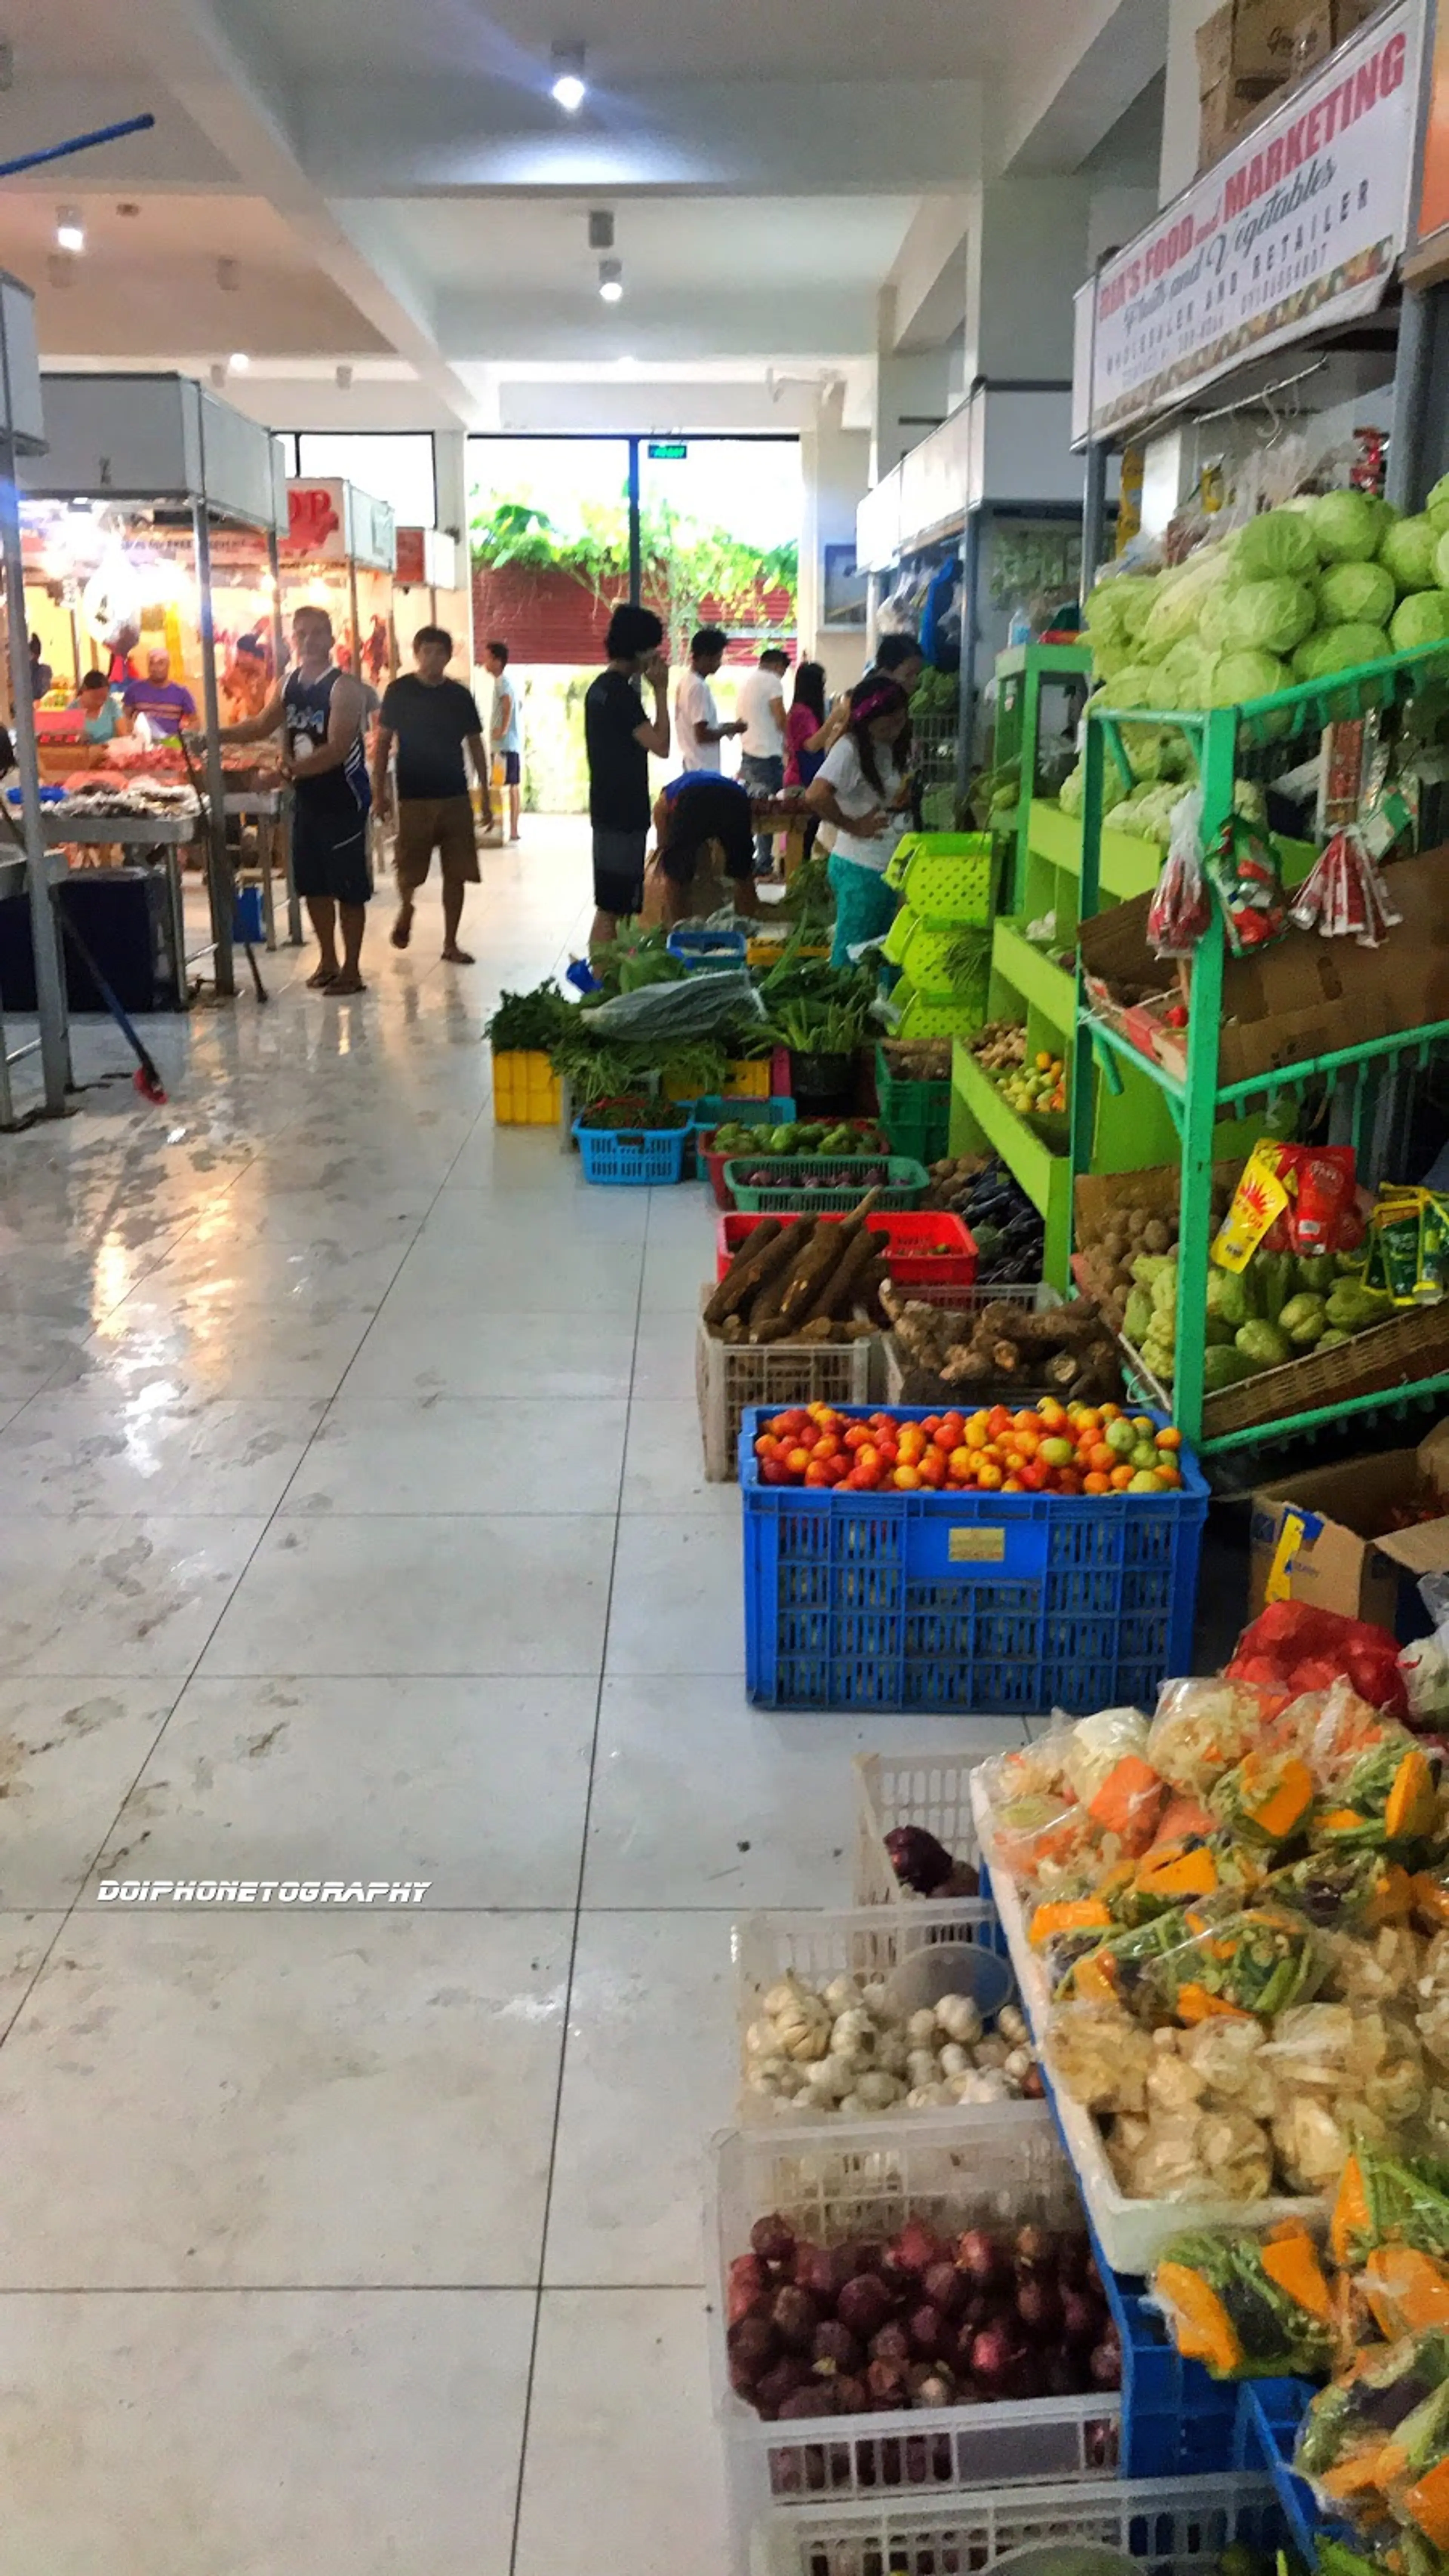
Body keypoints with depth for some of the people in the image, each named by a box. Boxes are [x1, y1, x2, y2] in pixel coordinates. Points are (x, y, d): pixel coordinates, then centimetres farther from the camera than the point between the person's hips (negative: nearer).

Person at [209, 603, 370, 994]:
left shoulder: (343, 687, -14)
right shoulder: (289, 685, 8)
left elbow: (337, 749, -25)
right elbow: (261, 727, 22)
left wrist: (290, 769, -35)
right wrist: (216, 735, 8)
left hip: (343, 799, -7)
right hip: (306, 798, 7)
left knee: (349, 887, -1)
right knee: (313, 884, 13)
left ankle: (352, 970, 8)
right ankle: (328, 961, 27)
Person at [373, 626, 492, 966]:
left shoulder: (460, 695, 4)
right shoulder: (399, 691, -1)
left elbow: (476, 746, 10)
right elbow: (383, 742, 2)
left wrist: (486, 796, 7)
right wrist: (379, 789, -3)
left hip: (456, 797, 2)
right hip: (414, 797, -2)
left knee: (456, 875, 2)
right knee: (409, 871, -2)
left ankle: (451, 944, 12)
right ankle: (406, 908, 32)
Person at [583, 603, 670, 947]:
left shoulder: (601, 687, 14)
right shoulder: (621, 692, -17)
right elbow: (661, 745, -21)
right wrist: (661, 691, -15)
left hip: (609, 809, 10)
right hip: (624, 814, -10)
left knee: (610, 906, 15)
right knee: (612, 909, -7)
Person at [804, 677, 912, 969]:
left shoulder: (891, 748, 9)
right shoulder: (850, 748, -16)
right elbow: (816, 796, -30)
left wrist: (906, 798, 1)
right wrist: (853, 826, -18)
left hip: (889, 866, 8)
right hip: (861, 868, -8)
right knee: (852, 951, 1)